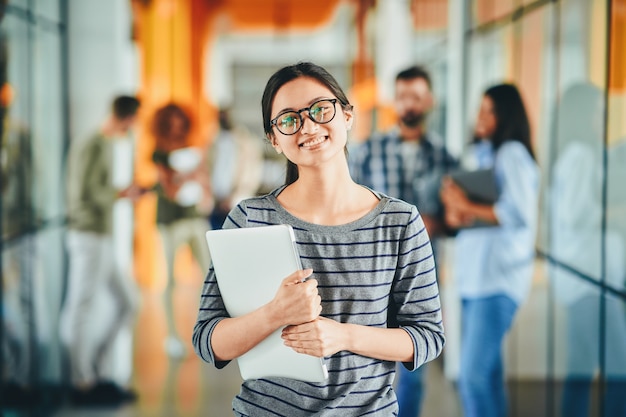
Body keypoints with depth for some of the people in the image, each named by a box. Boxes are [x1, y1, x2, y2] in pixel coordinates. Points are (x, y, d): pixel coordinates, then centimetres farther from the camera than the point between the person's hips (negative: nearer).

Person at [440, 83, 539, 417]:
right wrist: (452, 212, -7)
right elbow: (454, 194, 16)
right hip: (472, 273, 8)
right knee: (487, 370, 13)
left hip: (499, 277, -8)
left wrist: (467, 207, -12)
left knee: (473, 376, -12)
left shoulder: (512, 154, -10)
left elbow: (519, 214, -20)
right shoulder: (476, 153, 14)